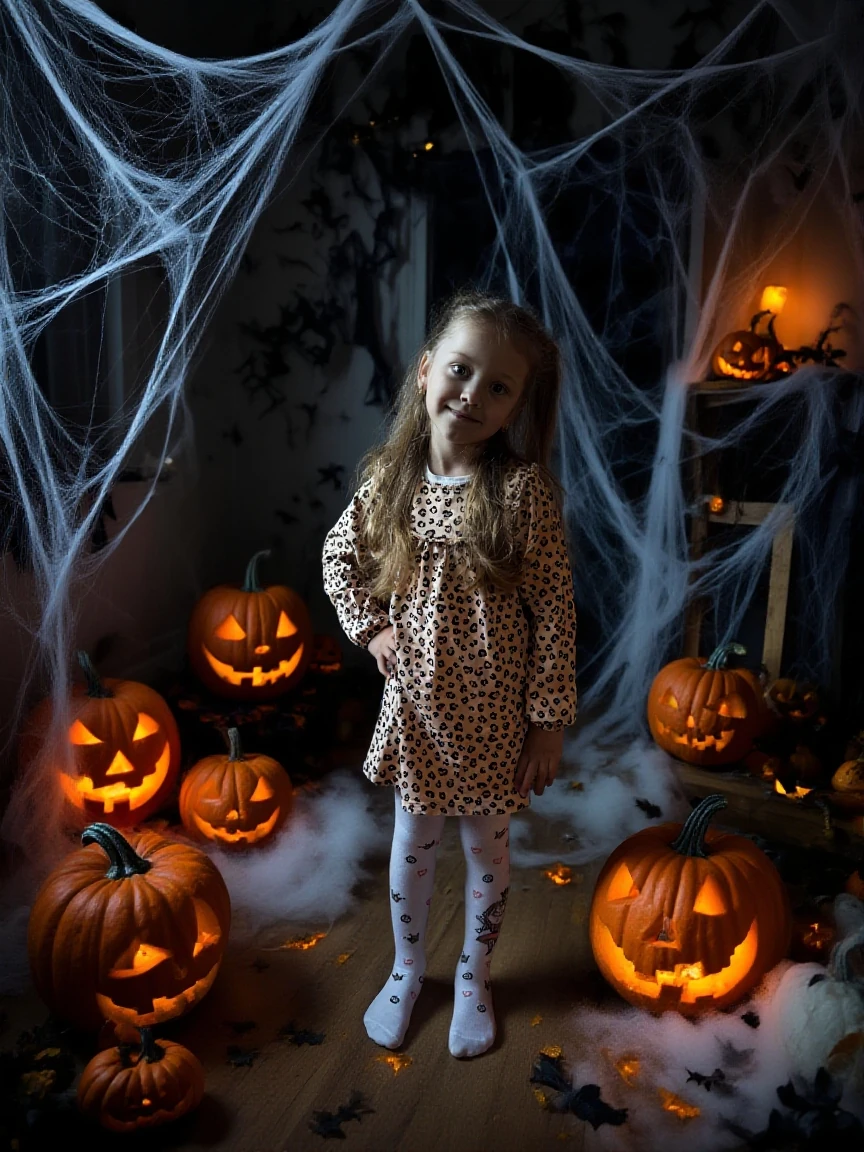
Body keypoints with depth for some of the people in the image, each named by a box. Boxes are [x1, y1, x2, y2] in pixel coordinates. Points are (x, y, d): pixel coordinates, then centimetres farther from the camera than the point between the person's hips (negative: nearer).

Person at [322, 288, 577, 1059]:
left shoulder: (525, 490, -16)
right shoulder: (388, 478, -6)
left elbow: (554, 611, -13)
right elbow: (339, 558, 11)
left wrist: (550, 722, -11)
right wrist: (371, 628, -2)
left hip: (494, 713, -2)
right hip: (415, 704, 3)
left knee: (487, 849, 19)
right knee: (412, 844, 20)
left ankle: (475, 976, 45)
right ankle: (408, 967, 46)